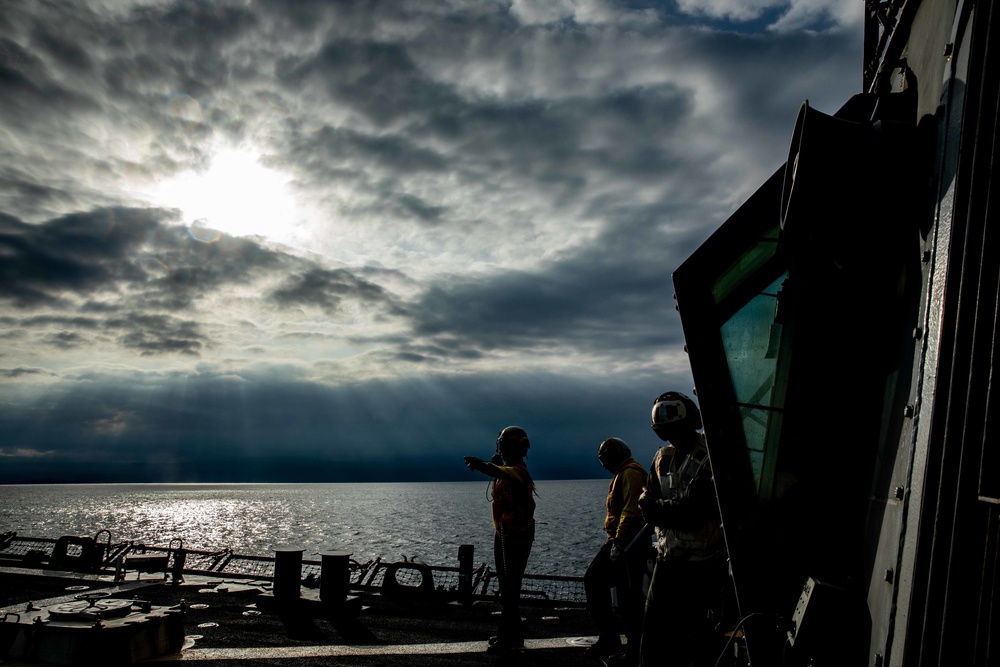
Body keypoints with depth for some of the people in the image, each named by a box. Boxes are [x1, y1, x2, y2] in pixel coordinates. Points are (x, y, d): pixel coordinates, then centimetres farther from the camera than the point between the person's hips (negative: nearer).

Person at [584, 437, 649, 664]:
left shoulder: (630, 473, -13)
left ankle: (634, 647, 5)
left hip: (629, 543, -11)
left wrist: (620, 542, -25)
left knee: (628, 596, -5)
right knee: (593, 580, 10)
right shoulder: (623, 473, 20)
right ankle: (608, 636, 16)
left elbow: (630, 510, -23)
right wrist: (614, 539, 17)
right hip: (619, 541, 11)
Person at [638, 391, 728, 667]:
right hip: (668, 557, 6)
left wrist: (660, 508, -11)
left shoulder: (712, 456, -12)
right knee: (654, 629, 8)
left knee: (699, 633, 5)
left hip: (703, 562, -6)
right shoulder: (662, 457, 9)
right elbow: (648, 505, 3)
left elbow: (698, 508, -21)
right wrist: (679, 511, -15)